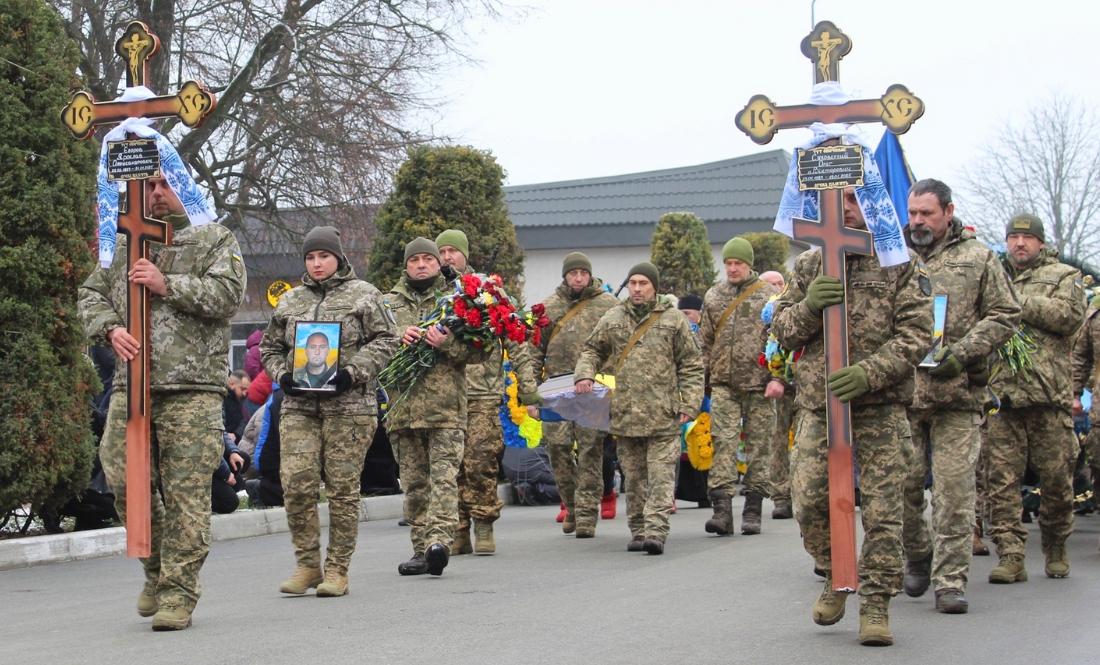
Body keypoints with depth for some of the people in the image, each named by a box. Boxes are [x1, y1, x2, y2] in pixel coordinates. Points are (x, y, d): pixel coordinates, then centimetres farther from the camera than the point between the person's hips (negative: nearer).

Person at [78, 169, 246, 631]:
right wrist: (110, 329, -2)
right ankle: (157, 569, 22)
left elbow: (227, 295, -6)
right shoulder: (124, 244, 20)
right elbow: (91, 295, 18)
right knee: (125, 481, 1)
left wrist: (167, 285, -13)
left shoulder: (216, 240, 8)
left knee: (186, 493, -6)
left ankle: (178, 594, 0)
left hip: (193, 389, -4)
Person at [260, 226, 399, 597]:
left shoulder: (363, 295, 7)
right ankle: (307, 564, 6)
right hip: (298, 405, 3)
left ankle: (337, 570, 7)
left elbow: (385, 340, 1)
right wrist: (282, 375, 2)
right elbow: (270, 347, 23)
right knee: (295, 483, -8)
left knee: (343, 487, -1)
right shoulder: (289, 301, 17)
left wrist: (353, 372, -12)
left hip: (349, 406, -3)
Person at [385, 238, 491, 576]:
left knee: (444, 475, -13)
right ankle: (421, 548, 11)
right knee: (413, 480, 7)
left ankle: (439, 539, -22)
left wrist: (446, 343, -15)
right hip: (402, 405, 3)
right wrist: (399, 336, -10)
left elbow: (480, 350, 1)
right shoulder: (389, 303, 18)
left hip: (446, 405, -3)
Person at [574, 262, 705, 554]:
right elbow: (592, 350, 23)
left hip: (662, 415, -3)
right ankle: (638, 530, 16)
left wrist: (689, 404, -3)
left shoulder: (673, 320, 4)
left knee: (660, 475, -8)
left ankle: (655, 531, -12)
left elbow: (691, 366, 5)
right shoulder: (612, 319, 11)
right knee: (634, 476, 9)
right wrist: (584, 374, 3)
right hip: (625, 413, 3)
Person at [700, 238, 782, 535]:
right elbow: (705, 342, 16)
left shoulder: (770, 295, 2)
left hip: (759, 385, -2)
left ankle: (753, 510, 10)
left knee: (758, 447, 3)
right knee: (723, 444, -8)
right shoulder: (713, 297, 12)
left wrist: (779, 377, -10)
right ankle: (722, 508, -11)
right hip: (723, 384, 2)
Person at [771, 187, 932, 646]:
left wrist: (869, 373, -20)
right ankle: (835, 577, 24)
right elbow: (781, 330, 10)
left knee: (882, 509, -4)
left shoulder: (901, 263, 2)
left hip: (881, 407, -2)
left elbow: (916, 334, -5)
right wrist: (808, 306, -12)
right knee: (809, 503, -2)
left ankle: (876, 603, 7)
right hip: (817, 405, 2)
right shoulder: (809, 266, 11)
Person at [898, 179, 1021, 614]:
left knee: (954, 487, -5)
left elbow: (1005, 316, 4)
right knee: (903, 482, 3)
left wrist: (962, 352, -9)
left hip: (958, 395, -2)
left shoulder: (978, 259, 7)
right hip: (901, 390, 2)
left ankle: (951, 579, 0)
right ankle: (918, 556, 27)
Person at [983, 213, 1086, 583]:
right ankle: (1011, 556, -6)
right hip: (1001, 394, 2)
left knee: (1056, 478, 4)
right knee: (1001, 477, -7)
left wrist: (1017, 301, -9)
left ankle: (1056, 548, 22)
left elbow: (1070, 316, -7)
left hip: (1049, 396, -2)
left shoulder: (1063, 276, 12)